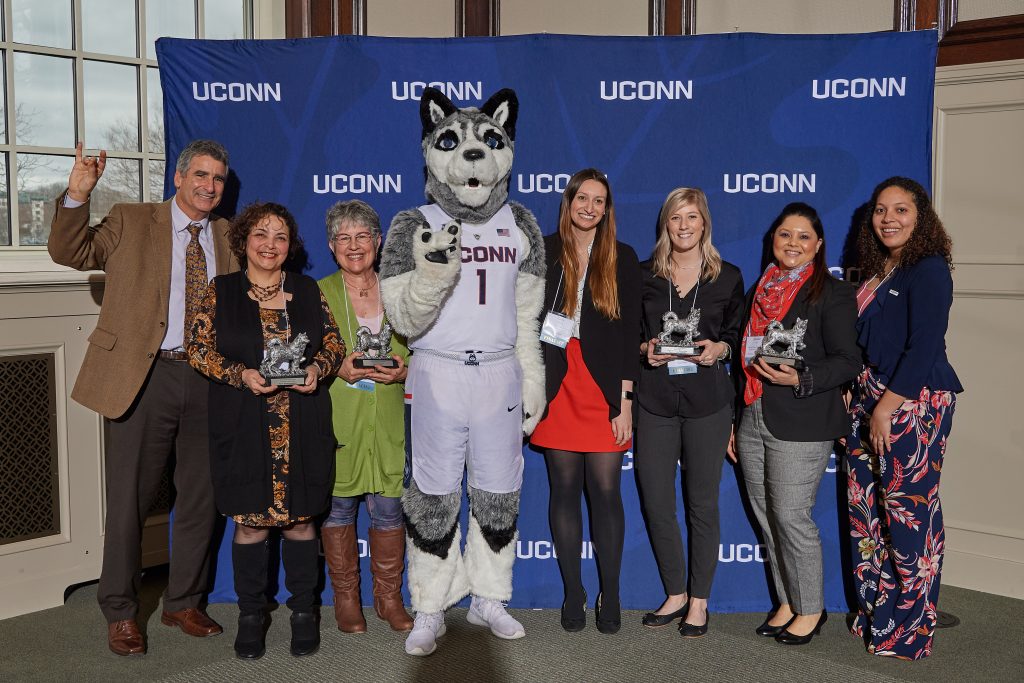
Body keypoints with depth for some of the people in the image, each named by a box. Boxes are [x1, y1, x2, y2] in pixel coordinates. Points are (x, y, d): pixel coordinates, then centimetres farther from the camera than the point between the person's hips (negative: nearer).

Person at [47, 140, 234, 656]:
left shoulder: (229, 237, 13)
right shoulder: (131, 223, 5)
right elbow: (70, 253, -3)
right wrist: (77, 195, -19)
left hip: (209, 380, 4)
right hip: (144, 377, -3)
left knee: (201, 498, 11)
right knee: (130, 499, 4)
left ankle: (183, 603, 28)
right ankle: (120, 613, 20)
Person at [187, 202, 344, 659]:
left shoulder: (307, 290, 9)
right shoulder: (220, 291, 4)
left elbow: (333, 342, 12)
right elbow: (199, 349, 0)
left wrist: (318, 368, -9)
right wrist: (242, 375, -15)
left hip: (302, 428, 1)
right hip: (244, 428, -1)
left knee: (300, 516, 6)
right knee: (250, 519, 4)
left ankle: (303, 609, 20)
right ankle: (251, 613, 19)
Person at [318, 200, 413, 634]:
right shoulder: (318, 293, 4)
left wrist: (403, 372, -7)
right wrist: (338, 369, -13)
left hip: (388, 417, 1)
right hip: (335, 416, -1)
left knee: (388, 507, 1)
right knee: (338, 505, 3)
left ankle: (389, 597, 17)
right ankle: (346, 599, 18)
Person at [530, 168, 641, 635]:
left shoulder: (623, 258, 4)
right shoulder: (543, 252, 5)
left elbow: (630, 332, 0)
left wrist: (625, 399, -5)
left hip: (604, 388, -1)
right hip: (557, 386, 1)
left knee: (605, 493, 0)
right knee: (564, 490, 6)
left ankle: (609, 596, 13)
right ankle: (573, 593, 17)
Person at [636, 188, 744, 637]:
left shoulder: (728, 277, 5)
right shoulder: (644, 275, 6)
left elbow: (738, 334, 11)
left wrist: (719, 348, -10)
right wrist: (644, 349, -9)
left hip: (708, 399, -1)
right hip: (654, 399, 1)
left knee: (702, 503, 4)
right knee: (655, 502, 3)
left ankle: (699, 601, 19)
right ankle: (675, 594, 22)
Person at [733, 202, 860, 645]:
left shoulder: (831, 293, -4)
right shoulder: (760, 292, 15)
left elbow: (848, 361, -9)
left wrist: (800, 380, -25)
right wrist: (735, 419, 18)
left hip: (800, 425, -6)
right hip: (753, 421, 7)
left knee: (791, 516, -6)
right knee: (766, 517, 10)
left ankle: (810, 609, 12)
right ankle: (786, 603, 25)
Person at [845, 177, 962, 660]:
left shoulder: (928, 270, -8)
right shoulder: (876, 271, 16)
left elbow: (924, 347, -15)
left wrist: (886, 408, -17)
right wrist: (854, 398, 9)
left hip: (912, 403, -8)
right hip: (868, 400, 8)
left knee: (909, 512, -4)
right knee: (865, 508, 10)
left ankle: (910, 629, 7)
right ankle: (874, 614, 22)